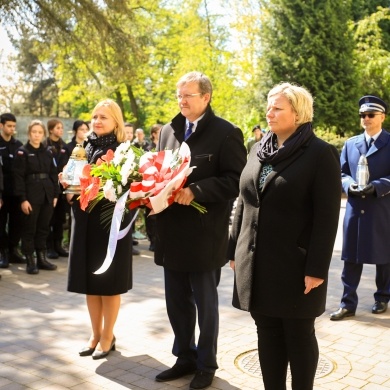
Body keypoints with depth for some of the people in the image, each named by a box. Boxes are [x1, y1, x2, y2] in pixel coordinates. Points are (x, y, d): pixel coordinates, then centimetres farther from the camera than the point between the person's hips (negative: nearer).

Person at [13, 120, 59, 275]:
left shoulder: (48, 152, 11)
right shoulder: (22, 152, -3)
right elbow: (18, 177, -8)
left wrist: (55, 195, 6)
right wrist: (22, 199, -15)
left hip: (47, 194, 5)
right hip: (31, 195, -4)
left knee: (44, 228, 10)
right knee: (29, 228, 1)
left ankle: (42, 259, 19)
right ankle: (30, 261, 8)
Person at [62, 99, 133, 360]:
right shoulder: (86, 148, 10)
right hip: (86, 221, 6)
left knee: (109, 282, 4)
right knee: (90, 281, 12)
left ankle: (108, 337, 18)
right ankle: (96, 334, 26)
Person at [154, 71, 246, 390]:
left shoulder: (226, 133, -8)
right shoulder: (168, 131, 11)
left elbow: (236, 180, -14)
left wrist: (195, 190, -23)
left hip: (204, 235, -6)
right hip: (172, 232, 6)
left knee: (205, 303, 9)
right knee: (177, 302, 15)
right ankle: (185, 357, 33)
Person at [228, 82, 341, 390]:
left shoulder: (321, 154, -9)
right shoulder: (259, 151, 10)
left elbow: (327, 217, -12)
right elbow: (244, 203, 14)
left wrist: (316, 268, -16)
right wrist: (235, 250, 12)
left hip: (295, 265, -6)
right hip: (257, 263, 6)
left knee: (299, 335, 8)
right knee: (267, 333, 13)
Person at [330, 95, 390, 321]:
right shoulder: (350, 144, 12)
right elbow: (343, 173, 10)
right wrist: (350, 184, -11)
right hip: (355, 208, 3)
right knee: (351, 257, 3)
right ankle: (348, 304, 10)